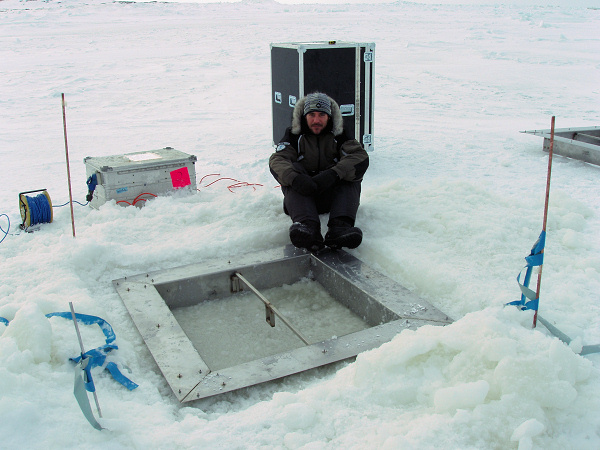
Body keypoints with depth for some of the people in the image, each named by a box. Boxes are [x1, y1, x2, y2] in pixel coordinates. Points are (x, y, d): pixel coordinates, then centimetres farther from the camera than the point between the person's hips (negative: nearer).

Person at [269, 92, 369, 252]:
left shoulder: (340, 135, 5)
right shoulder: (294, 135, 6)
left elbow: (361, 157, -13)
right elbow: (277, 159, -11)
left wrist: (333, 174, -33)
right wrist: (294, 177, -35)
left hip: (332, 195, 0)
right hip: (302, 196, 0)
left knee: (349, 173, -24)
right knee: (292, 170, -27)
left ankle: (339, 226, -49)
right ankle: (307, 225, -54)